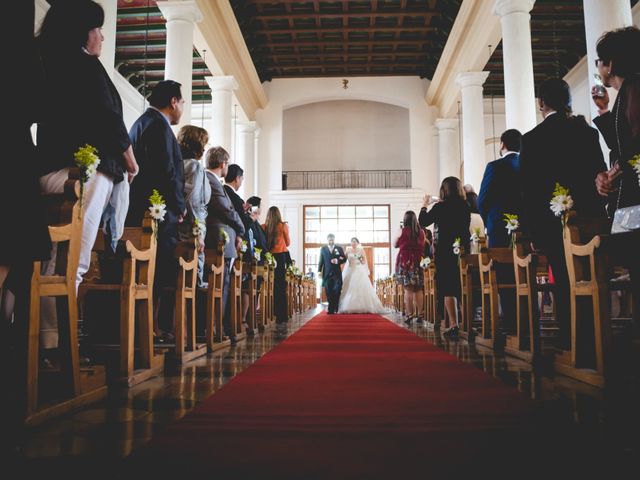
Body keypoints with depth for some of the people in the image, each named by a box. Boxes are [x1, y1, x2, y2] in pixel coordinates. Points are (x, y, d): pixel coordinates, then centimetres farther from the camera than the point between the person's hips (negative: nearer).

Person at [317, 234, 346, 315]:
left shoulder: (339, 248, 8)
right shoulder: (323, 249, 9)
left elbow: (344, 259, 7)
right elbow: (321, 261, 6)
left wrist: (338, 261, -12)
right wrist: (319, 271, -4)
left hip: (337, 273, 0)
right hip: (327, 273, 0)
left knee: (337, 291, -8)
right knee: (329, 292, -2)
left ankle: (335, 308, 3)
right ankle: (331, 309, 3)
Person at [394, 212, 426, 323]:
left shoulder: (402, 231, -6)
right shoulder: (421, 232, 4)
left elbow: (395, 245, 6)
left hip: (405, 262, -3)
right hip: (418, 262, 3)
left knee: (408, 289, -3)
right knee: (418, 290, 8)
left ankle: (410, 314, -8)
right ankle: (419, 314, 7)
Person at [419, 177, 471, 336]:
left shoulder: (440, 206, -9)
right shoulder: (465, 206, 2)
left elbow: (423, 222, 1)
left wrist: (424, 205, 14)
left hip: (445, 251, -4)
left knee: (448, 289, -2)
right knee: (462, 287, 13)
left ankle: (454, 325, -8)